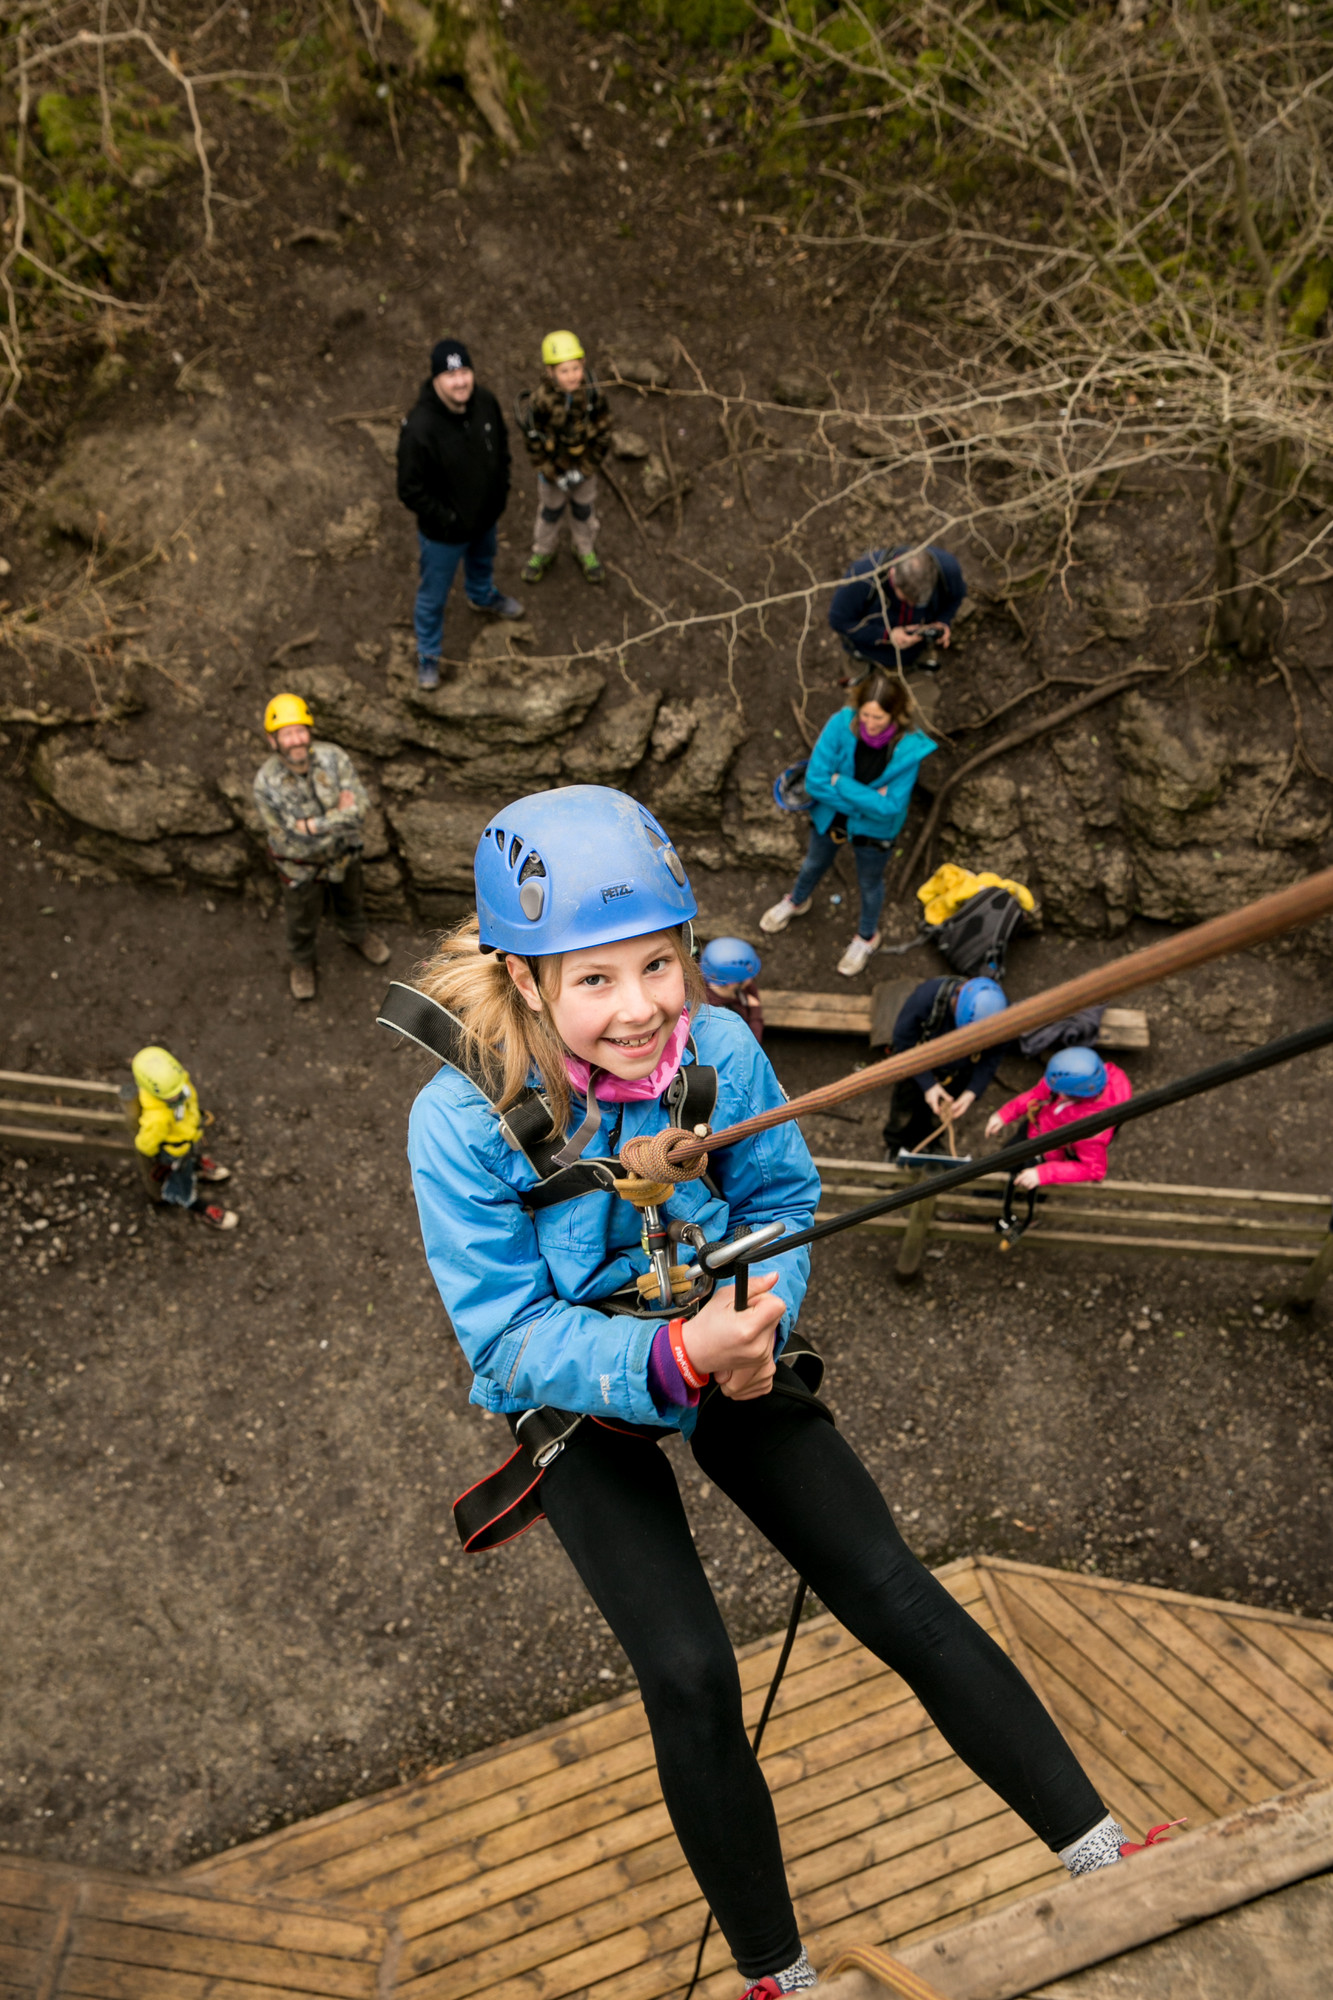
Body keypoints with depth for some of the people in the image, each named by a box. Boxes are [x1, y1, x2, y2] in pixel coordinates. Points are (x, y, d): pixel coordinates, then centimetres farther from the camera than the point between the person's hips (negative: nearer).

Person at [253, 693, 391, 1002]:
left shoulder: (333, 757, -26)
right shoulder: (266, 783, -31)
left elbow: (359, 808, -29)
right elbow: (294, 841, -29)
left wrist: (314, 824, -36)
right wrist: (338, 816, -30)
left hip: (344, 853, 3)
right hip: (300, 865, -2)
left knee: (351, 900, 31)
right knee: (303, 919, 23)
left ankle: (355, 934, 63)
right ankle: (302, 961, 54)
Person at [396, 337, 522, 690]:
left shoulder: (484, 402, -17)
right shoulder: (419, 428, -36)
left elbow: (501, 445, 4)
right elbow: (411, 491, -27)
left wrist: (501, 492, 3)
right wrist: (449, 521, -23)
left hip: (486, 516, 6)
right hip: (443, 533, -6)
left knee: (483, 560, 37)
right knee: (434, 595, 16)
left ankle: (482, 596, 72)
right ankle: (428, 654, 41)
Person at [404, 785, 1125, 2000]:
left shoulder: (720, 1047, -20)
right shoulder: (461, 1122, -27)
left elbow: (783, 1197, -4)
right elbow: (509, 1337, -24)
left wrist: (755, 1326, -23)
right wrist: (677, 1359, -40)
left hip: (718, 1360, 2)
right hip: (575, 1398, -2)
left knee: (896, 1594, -6)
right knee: (689, 1673, -12)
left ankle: (1105, 1860, 9)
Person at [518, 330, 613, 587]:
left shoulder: (593, 395, -23)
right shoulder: (541, 401, -28)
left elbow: (603, 434, -11)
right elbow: (535, 442, -17)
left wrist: (584, 470, -14)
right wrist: (555, 475, -16)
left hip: (585, 467, 1)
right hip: (553, 467, -1)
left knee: (584, 511, 22)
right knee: (549, 512, 21)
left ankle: (585, 551, 47)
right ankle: (543, 554, 45)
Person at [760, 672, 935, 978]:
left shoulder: (908, 748, -32)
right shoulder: (841, 724, -30)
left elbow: (890, 807, -30)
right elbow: (815, 781, -28)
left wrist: (841, 783, -29)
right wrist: (866, 799, -29)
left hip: (873, 830, -2)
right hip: (830, 816, 2)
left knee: (869, 884, 25)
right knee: (814, 864, 31)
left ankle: (867, 938, 55)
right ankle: (797, 902, 65)